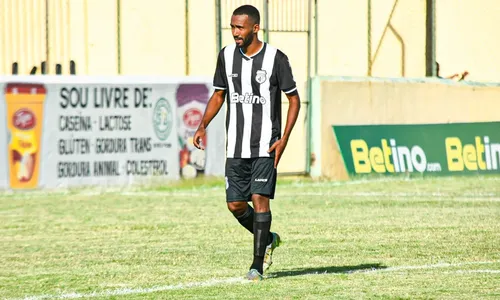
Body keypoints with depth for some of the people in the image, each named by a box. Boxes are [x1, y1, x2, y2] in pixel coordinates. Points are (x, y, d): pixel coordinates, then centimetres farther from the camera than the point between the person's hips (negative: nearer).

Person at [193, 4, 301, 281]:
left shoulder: (276, 58, -7)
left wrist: (284, 139, -10)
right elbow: (219, 94, 17)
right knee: (236, 204, 4)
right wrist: (202, 126, 3)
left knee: (260, 199, -11)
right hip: (236, 146, 5)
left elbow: (294, 99, -1)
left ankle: (257, 265, -4)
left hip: (265, 146, -5)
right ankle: (268, 239, 30)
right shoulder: (226, 56, 5)